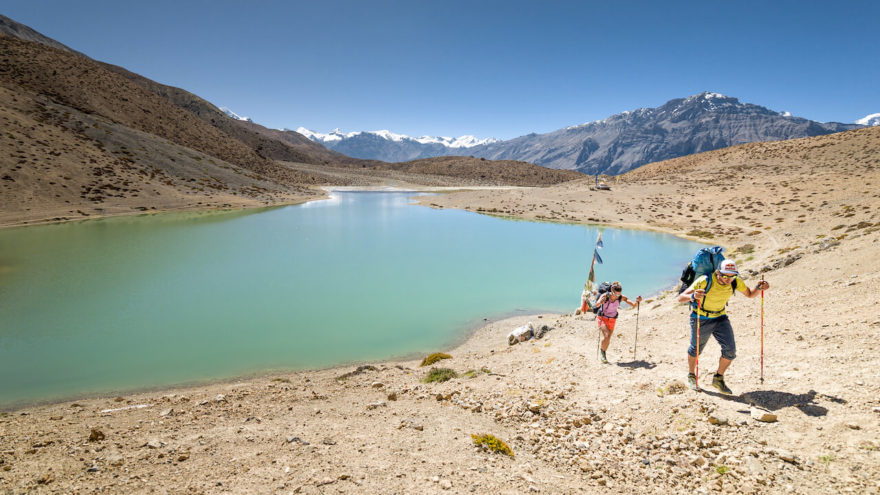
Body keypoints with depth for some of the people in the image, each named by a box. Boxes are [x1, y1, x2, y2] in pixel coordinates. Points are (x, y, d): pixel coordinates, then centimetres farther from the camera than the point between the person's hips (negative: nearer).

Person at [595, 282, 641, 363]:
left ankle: (603, 354, 36)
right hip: (602, 318, -3)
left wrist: (637, 301, -35)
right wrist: (601, 301, -66)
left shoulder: (621, 297, -16)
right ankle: (602, 352, 3)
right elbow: (597, 304, -43)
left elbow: (633, 305, -14)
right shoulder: (605, 296, -26)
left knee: (608, 340, 9)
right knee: (606, 336, -22)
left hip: (612, 320, 4)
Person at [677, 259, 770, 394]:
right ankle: (691, 375, 42)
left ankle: (718, 379, 16)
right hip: (701, 320, -4)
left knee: (730, 350, -8)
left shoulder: (735, 281, -15)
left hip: (720, 318, 4)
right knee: (696, 349, 14)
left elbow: (750, 294, 4)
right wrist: (692, 296, -56)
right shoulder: (705, 281, -31)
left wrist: (759, 288, -18)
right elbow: (680, 298, -34)